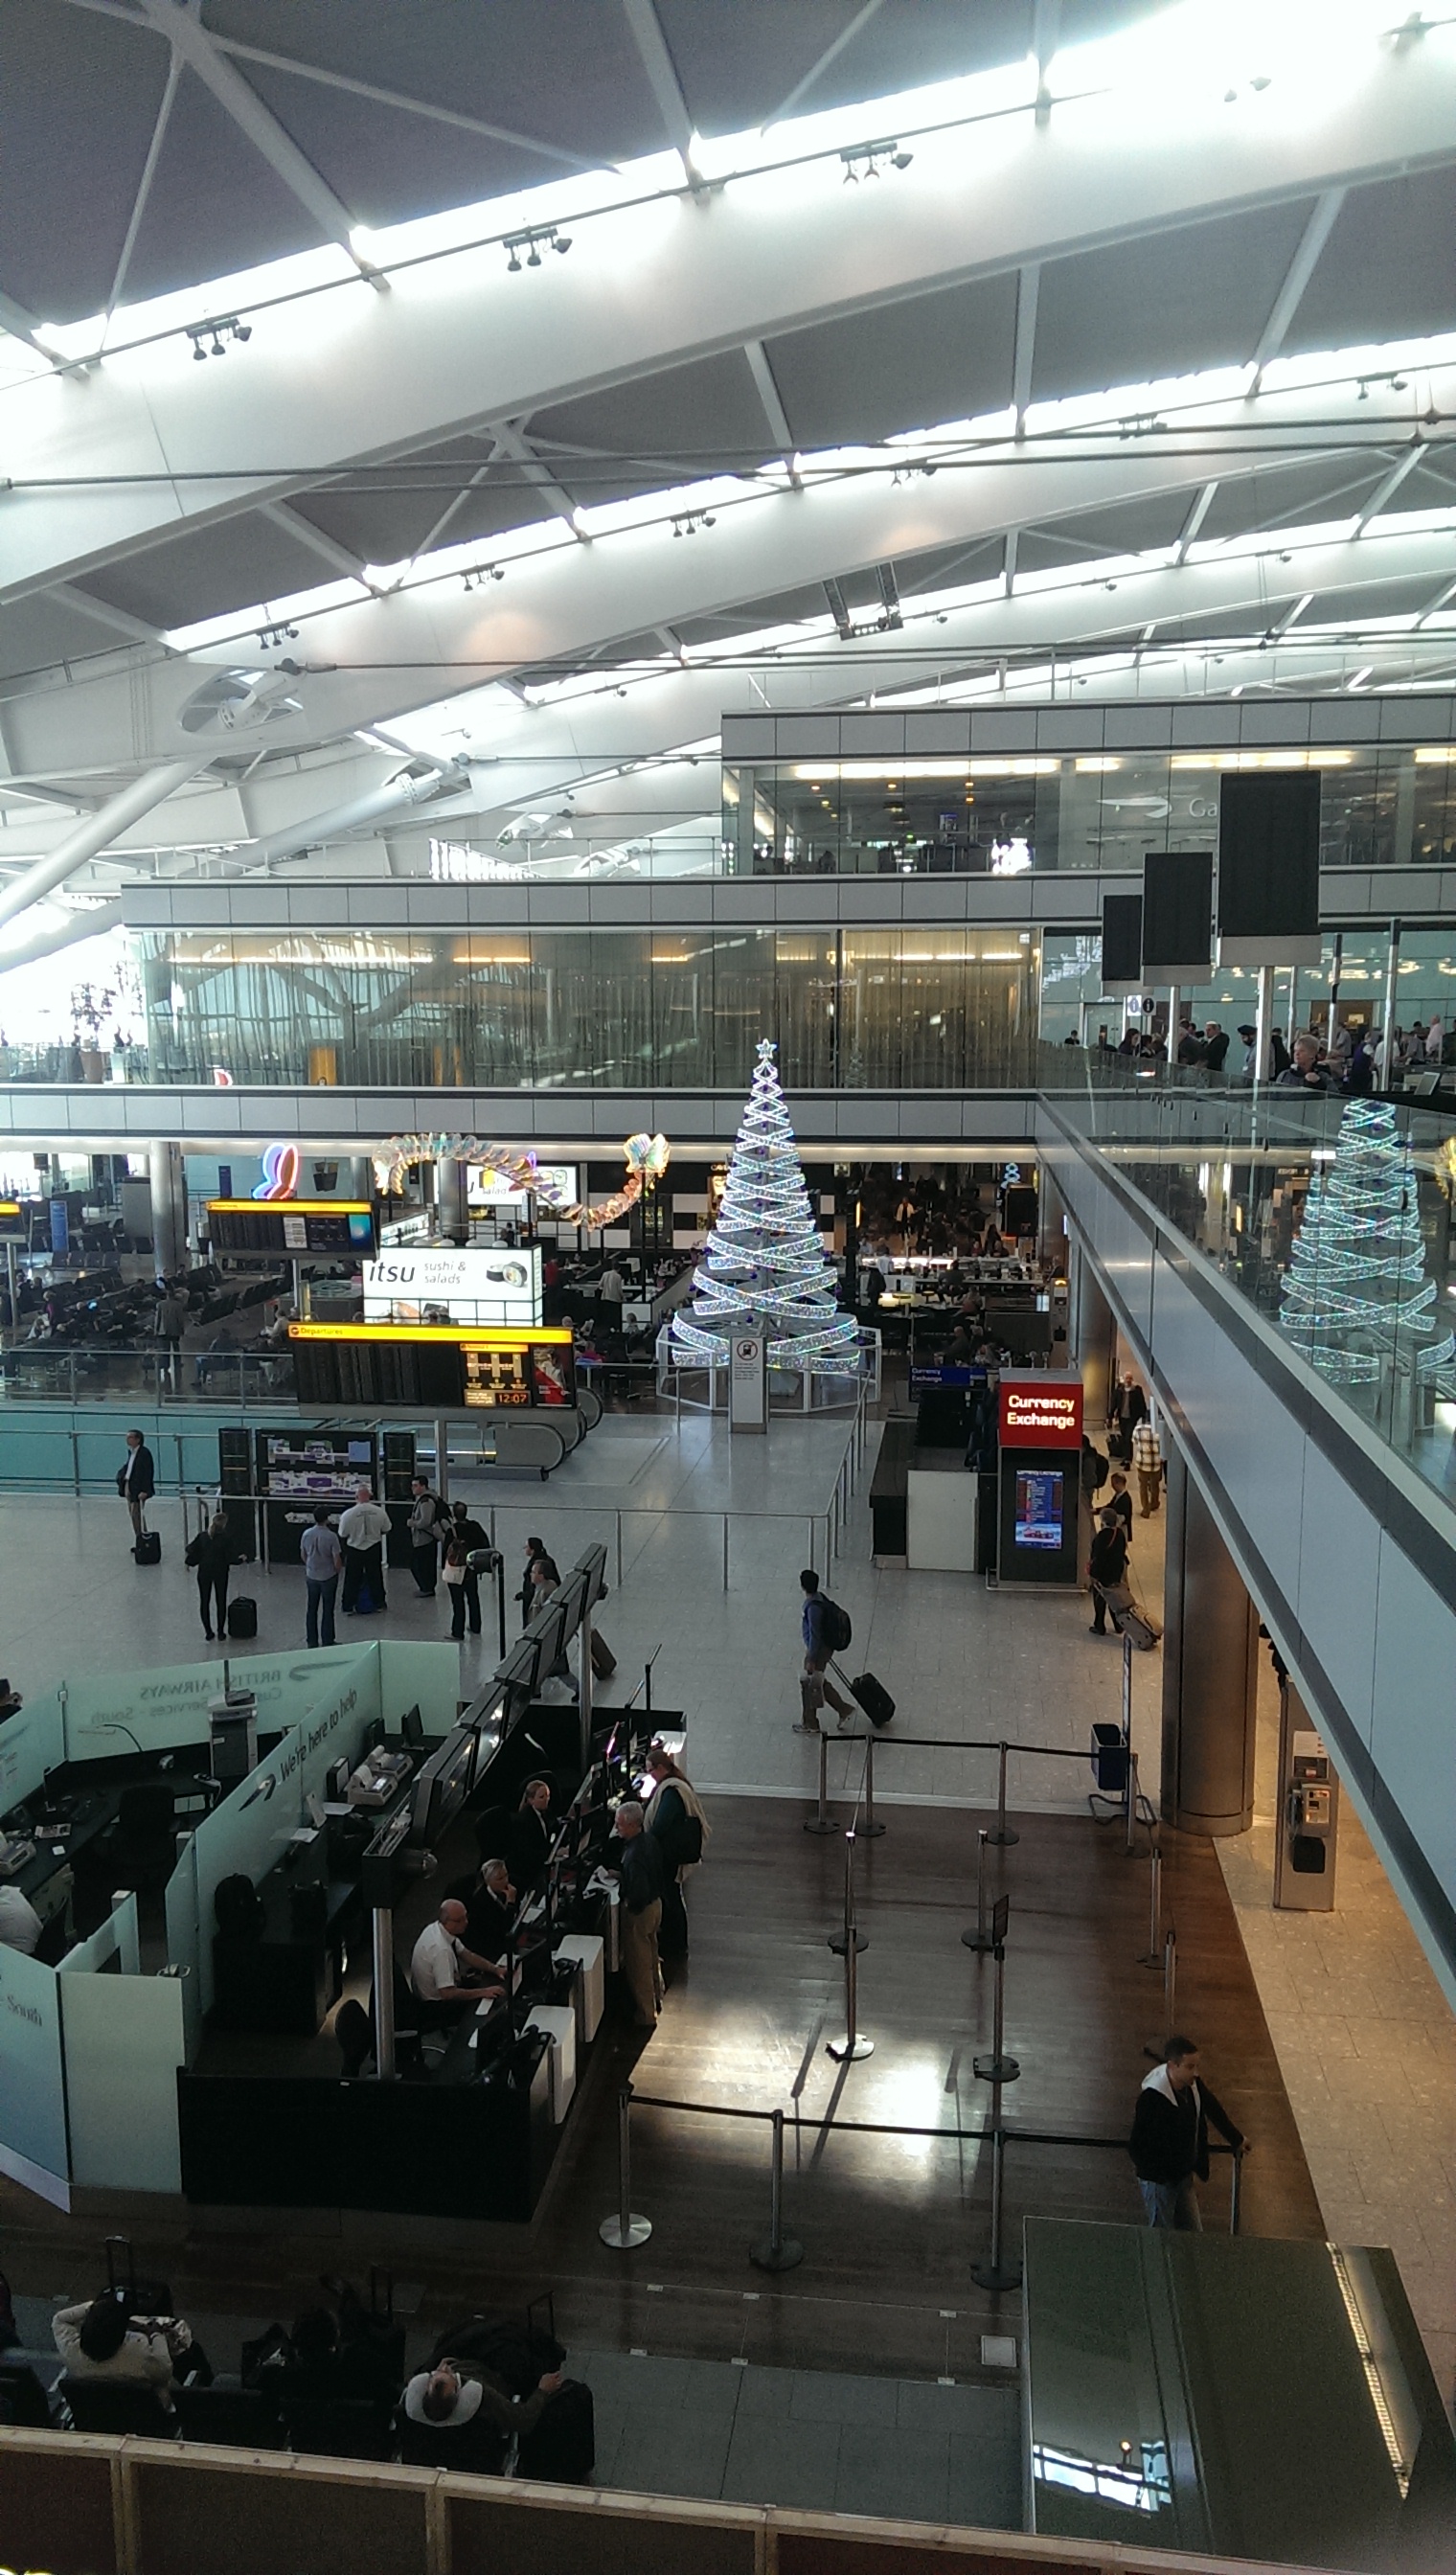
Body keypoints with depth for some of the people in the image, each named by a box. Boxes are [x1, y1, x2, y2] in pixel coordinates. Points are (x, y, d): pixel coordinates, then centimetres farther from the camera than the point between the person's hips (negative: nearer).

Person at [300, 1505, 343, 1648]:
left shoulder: (306, 1534, -8)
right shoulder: (331, 1536, -21)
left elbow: (303, 1555, 6)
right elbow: (337, 1560, -16)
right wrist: (338, 1570, 4)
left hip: (311, 1576, 4)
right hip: (328, 1577, -4)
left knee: (312, 1610, 14)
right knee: (327, 1611, 7)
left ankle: (312, 1642, 20)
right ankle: (327, 1642, 13)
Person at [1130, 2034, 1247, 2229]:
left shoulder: (1192, 2085, -8)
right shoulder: (1152, 2099, -30)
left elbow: (1214, 2109, 13)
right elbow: (1137, 2147, -25)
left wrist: (1237, 2139, 26)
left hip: (1183, 2175, 7)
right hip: (1159, 2181, -7)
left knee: (1194, 2234, 15)